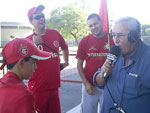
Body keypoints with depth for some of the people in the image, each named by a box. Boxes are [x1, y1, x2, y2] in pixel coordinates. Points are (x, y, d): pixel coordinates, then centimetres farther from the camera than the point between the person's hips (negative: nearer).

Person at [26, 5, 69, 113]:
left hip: (54, 86, 3)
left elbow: (65, 47, 23)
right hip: (37, 89, -3)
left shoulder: (55, 34, 3)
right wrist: (34, 44, -18)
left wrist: (66, 62, 25)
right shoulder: (29, 40, -6)